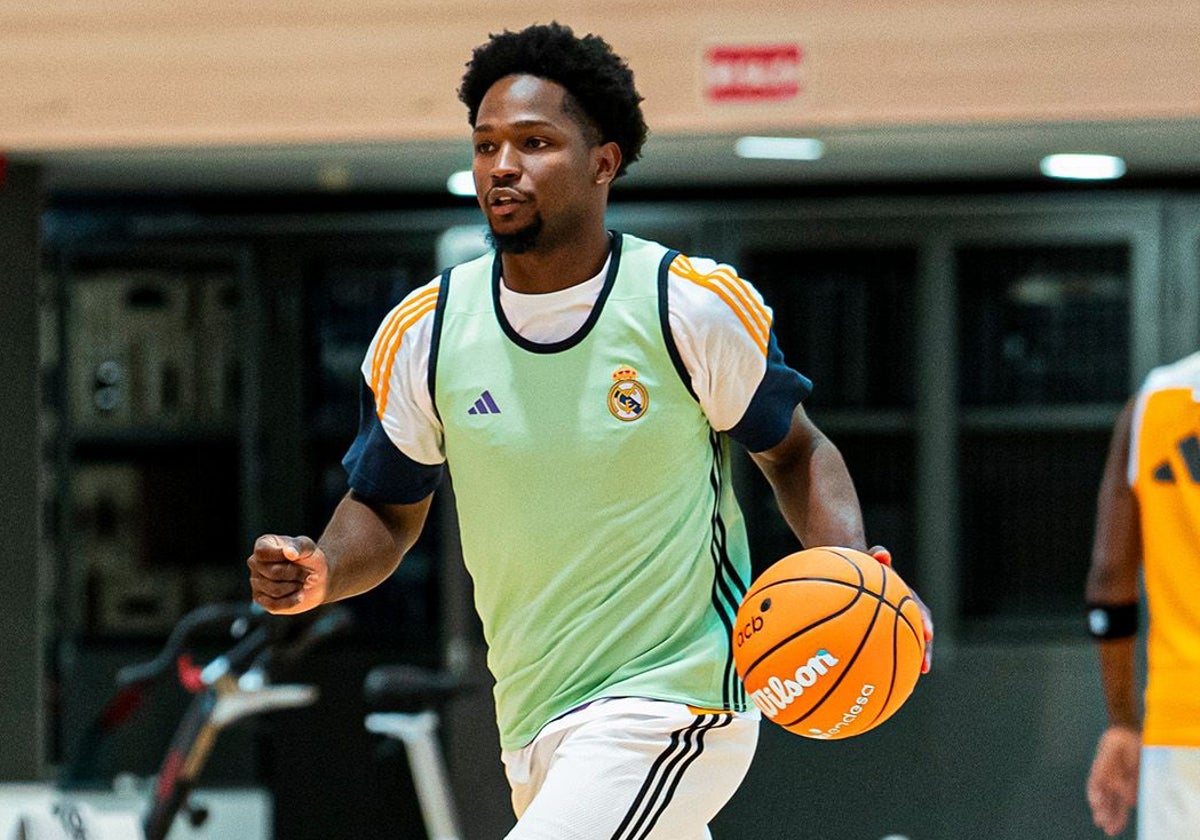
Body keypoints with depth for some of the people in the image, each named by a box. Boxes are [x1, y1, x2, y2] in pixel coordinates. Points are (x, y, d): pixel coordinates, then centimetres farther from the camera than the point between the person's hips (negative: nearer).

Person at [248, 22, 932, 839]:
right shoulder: (424, 333, 0)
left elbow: (795, 451, 5)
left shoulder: (694, 306, -9)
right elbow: (385, 511, 12)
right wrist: (320, 571, -10)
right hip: (536, 732, 5)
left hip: (674, 704, -5)